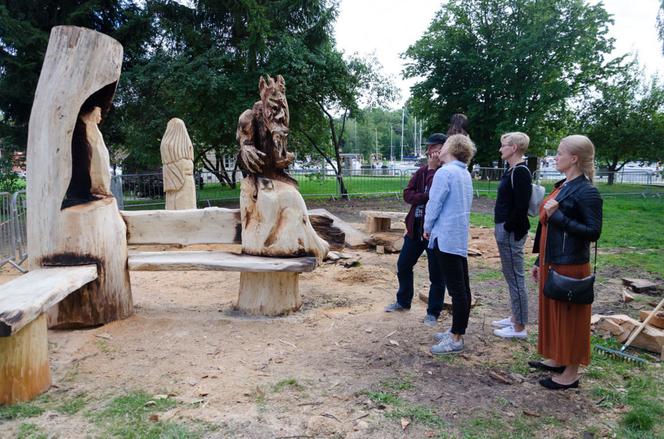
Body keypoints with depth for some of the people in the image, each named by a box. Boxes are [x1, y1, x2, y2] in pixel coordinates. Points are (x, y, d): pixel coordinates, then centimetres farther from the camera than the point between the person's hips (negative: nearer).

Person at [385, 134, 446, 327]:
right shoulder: (422, 171, 9)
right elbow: (407, 194, -2)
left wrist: (432, 169, -20)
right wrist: (426, 196, -17)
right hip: (415, 227, 7)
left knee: (436, 274, 5)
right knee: (403, 265, 17)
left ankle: (433, 312, 20)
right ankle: (403, 301, 37)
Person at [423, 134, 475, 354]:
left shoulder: (445, 172, -14)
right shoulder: (465, 174, 12)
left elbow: (434, 204, -13)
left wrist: (428, 227, 4)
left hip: (446, 237, -9)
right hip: (461, 237, 9)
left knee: (456, 288, -5)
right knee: (462, 286, 12)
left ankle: (456, 339, 2)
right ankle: (457, 330, 23)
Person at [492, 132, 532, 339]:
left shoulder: (521, 172, -16)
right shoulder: (512, 170, 13)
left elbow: (521, 206, -22)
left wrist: (510, 229, -17)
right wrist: (502, 229, 15)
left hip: (511, 232, -10)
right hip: (505, 229, 10)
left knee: (515, 277, -2)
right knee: (511, 276, 17)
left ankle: (520, 327, 7)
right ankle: (515, 317, 29)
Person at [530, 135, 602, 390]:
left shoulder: (586, 192, -15)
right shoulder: (562, 187, 10)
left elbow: (593, 232, -19)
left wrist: (558, 216, -24)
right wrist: (540, 262, 16)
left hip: (570, 266, -9)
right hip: (551, 262, 9)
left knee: (570, 317, 2)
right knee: (552, 311, 18)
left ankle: (570, 374, 16)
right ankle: (557, 360, 34)